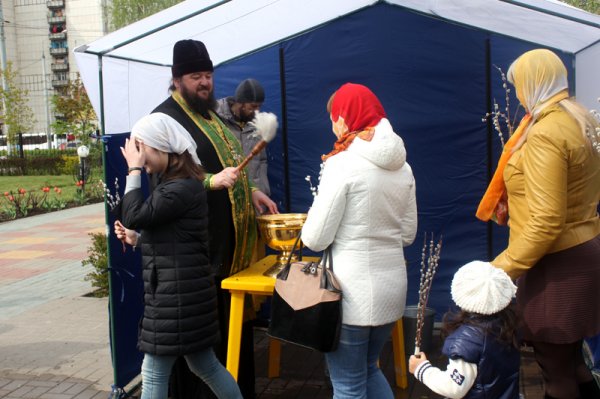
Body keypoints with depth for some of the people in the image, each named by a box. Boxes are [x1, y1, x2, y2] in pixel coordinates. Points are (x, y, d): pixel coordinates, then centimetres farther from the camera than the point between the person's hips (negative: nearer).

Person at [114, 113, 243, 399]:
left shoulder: (183, 187, -18)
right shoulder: (174, 184, 16)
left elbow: (134, 216, -23)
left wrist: (134, 170, -14)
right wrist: (135, 239, 7)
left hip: (179, 293, -10)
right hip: (179, 291, 10)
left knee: (153, 373, 1)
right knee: (204, 365, 18)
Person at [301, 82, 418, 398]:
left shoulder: (342, 163, -14)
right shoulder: (402, 166, 6)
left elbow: (315, 239, -13)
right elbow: (408, 234, 13)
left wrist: (310, 223, 7)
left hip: (352, 292, -7)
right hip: (391, 287, 7)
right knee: (369, 369, 27)